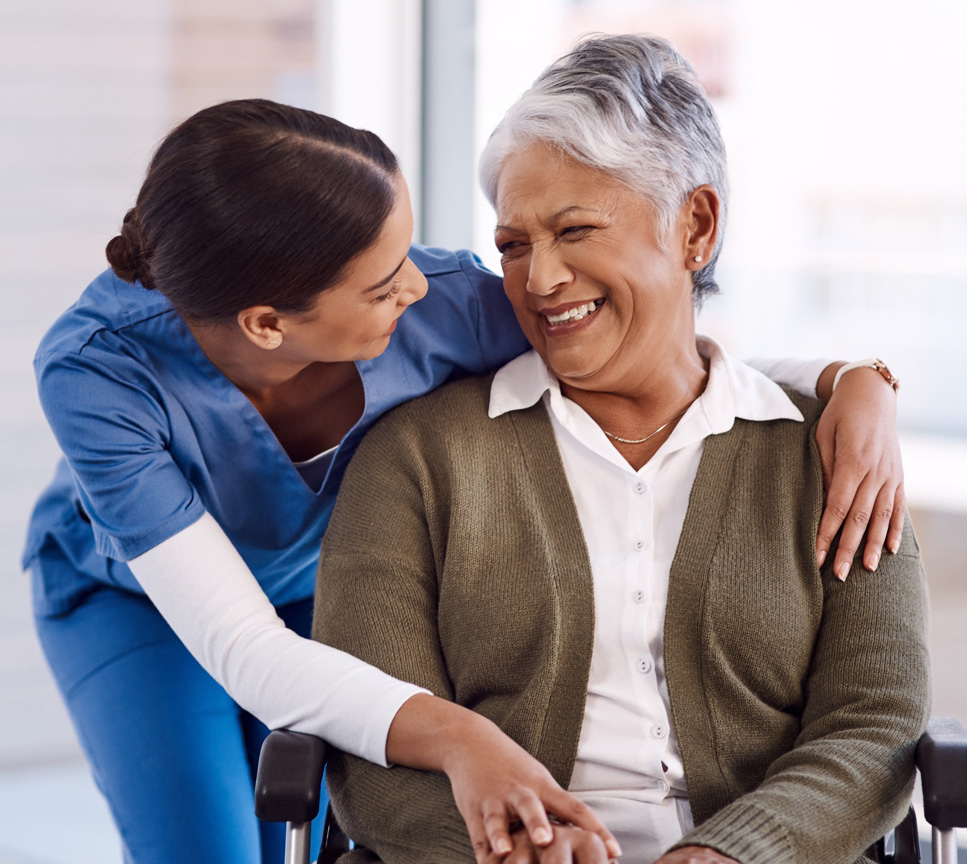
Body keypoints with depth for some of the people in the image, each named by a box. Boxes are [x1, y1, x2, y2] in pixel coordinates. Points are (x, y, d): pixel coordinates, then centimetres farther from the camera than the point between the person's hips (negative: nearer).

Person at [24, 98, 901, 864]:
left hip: (325, 576, 2)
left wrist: (854, 378, -37)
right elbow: (242, 649, -43)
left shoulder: (438, 305, -35)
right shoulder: (97, 369, -40)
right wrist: (452, 735, -57)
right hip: (136, 597, -2)